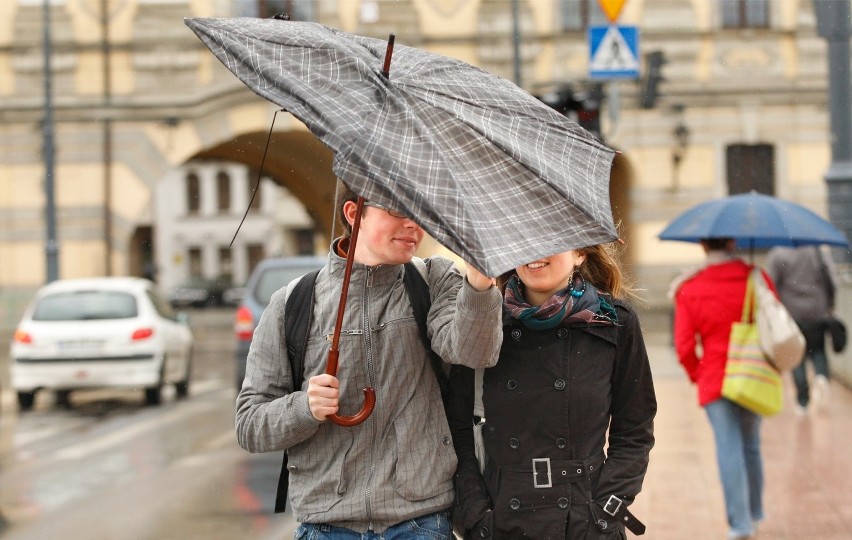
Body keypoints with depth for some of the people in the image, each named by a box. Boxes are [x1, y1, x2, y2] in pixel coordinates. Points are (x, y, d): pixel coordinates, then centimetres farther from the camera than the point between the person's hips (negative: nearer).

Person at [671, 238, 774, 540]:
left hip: (715, 380, -2)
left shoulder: (689, 290, -8)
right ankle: (754, 512, 29)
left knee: (729, 450, -1)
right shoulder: (758, 280, -3)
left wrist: (696, 374, 9)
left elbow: (684, 345, -8)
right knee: (751, 446, 18)